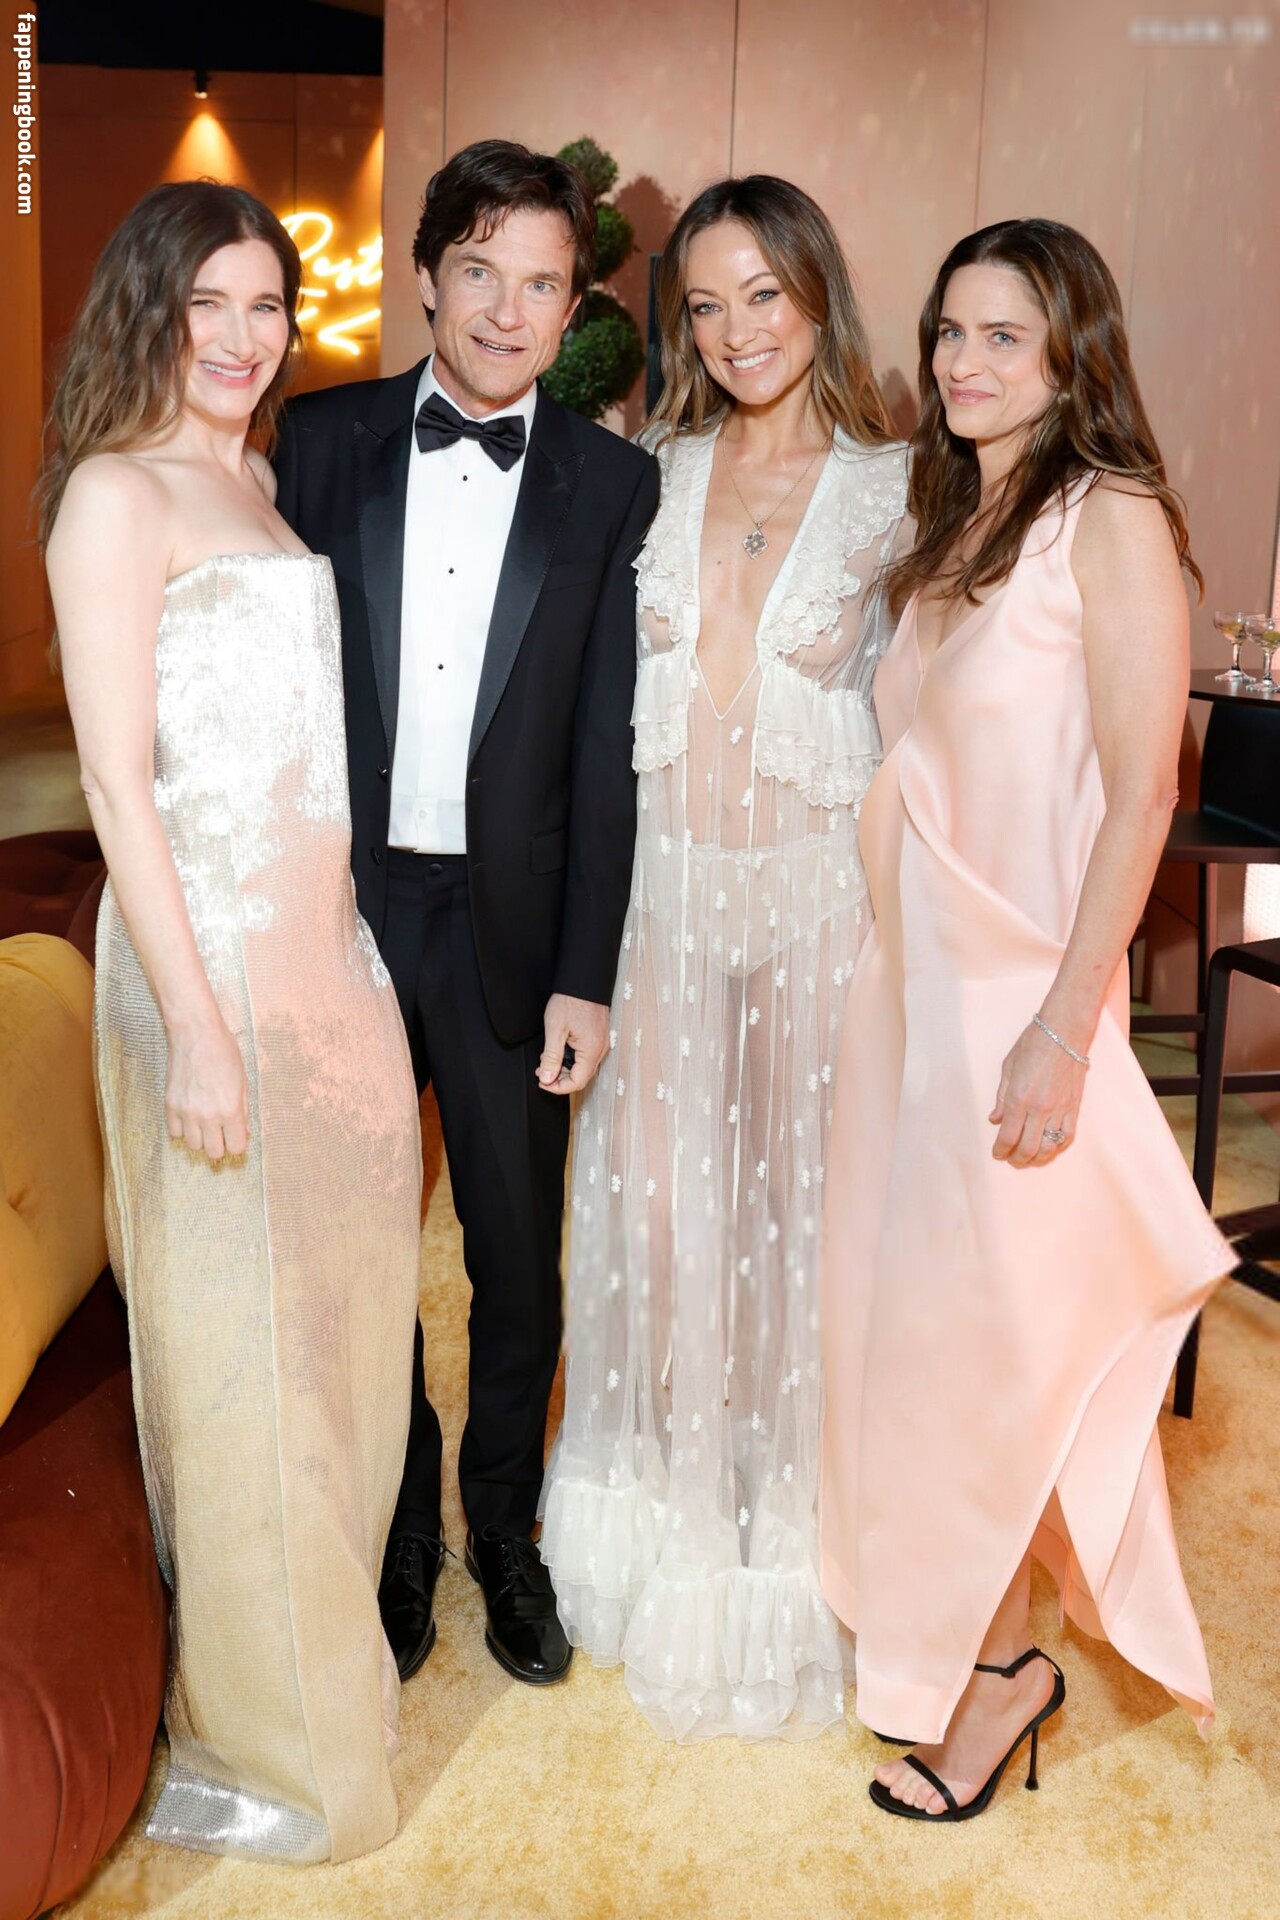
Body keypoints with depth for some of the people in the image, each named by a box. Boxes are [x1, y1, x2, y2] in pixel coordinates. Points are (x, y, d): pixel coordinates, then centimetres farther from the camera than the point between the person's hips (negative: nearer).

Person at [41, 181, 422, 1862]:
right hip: (209, 951, -8)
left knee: (343, 1307, 17)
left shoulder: (264, 478, 15)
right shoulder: (117, 495, -8)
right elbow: (118, 780, -14)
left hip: (331, 942, 8)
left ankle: (328, 1624, 39)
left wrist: (346, 970, 14)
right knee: (238, 1337, 3)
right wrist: (195, 1023, -18)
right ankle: (258, 1740, 22)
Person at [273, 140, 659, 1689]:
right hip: (345, 905, 1)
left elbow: (608, 752, -2)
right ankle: (398, 1538, 35)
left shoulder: (614, 486, -1)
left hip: (510, 921, -1)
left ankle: (504, 1529, 35)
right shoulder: (323, 442, 2)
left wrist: (585, 975, -5)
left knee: (518, 1257, 11)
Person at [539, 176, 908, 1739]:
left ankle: (785, 1504, 27)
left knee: (793, 1197, 7)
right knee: (652, 1195, 8)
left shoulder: (893, 487, 0)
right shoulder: (647, 474, 6)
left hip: (815, 877, -2)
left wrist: (899, 911, -5)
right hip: (660, 872, 2)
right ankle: (670, 1500, 30)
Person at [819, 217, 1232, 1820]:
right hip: (908, 972, 7)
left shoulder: (1111, 520, -10)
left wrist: (1062, 1033, -20)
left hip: (1020, 985, -7)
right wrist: (883, 964, 8)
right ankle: (941, 1624, 34)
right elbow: (917, 774, 12)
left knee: (986, 1338, 4)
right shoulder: (953, 524, 13)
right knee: (906, 1313, 14)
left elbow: (1139, 795, -16)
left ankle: (1000, 1665, 27)